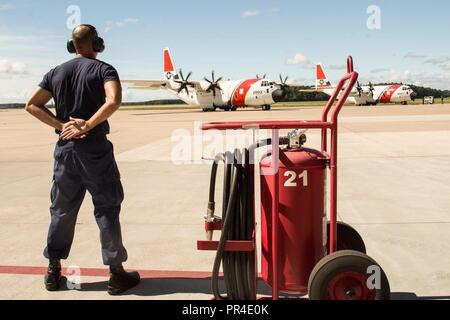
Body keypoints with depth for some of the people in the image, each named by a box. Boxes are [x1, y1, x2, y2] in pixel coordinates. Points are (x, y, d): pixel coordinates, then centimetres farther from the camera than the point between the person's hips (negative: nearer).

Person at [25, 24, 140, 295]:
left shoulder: (56, 73, 12)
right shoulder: (103, 69, -3)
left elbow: (32, 105, 7)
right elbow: (114, 100, -22)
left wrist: (61, 125, -1)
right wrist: (88, 125, -16)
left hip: (65, 147, 5)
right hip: (95, 147, -5)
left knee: (62, 209, 15)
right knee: (107, 209, 2)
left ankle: (54, 270, 23)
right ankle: (116, 273, 8)